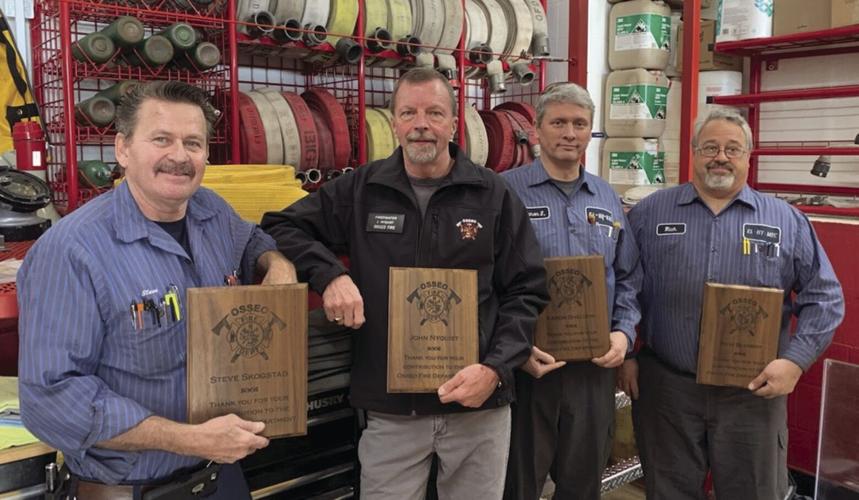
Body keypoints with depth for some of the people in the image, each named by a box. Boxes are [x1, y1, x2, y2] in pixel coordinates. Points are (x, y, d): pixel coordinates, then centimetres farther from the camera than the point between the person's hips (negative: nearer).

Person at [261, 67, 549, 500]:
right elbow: (280, 227, 6)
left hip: (480, 408, 0)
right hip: (390, 410, 0)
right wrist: (330, 274, -13)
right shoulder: (360, 190, 1)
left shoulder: (493, 196, 0)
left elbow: (526, 292, 1)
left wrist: (496, 368, -12)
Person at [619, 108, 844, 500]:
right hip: (666, 387, 0)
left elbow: (824, 297, 4)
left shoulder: (786, 221, 4)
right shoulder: (649, 213, 3)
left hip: (754, 392, 1)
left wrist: (795, 361, -8)